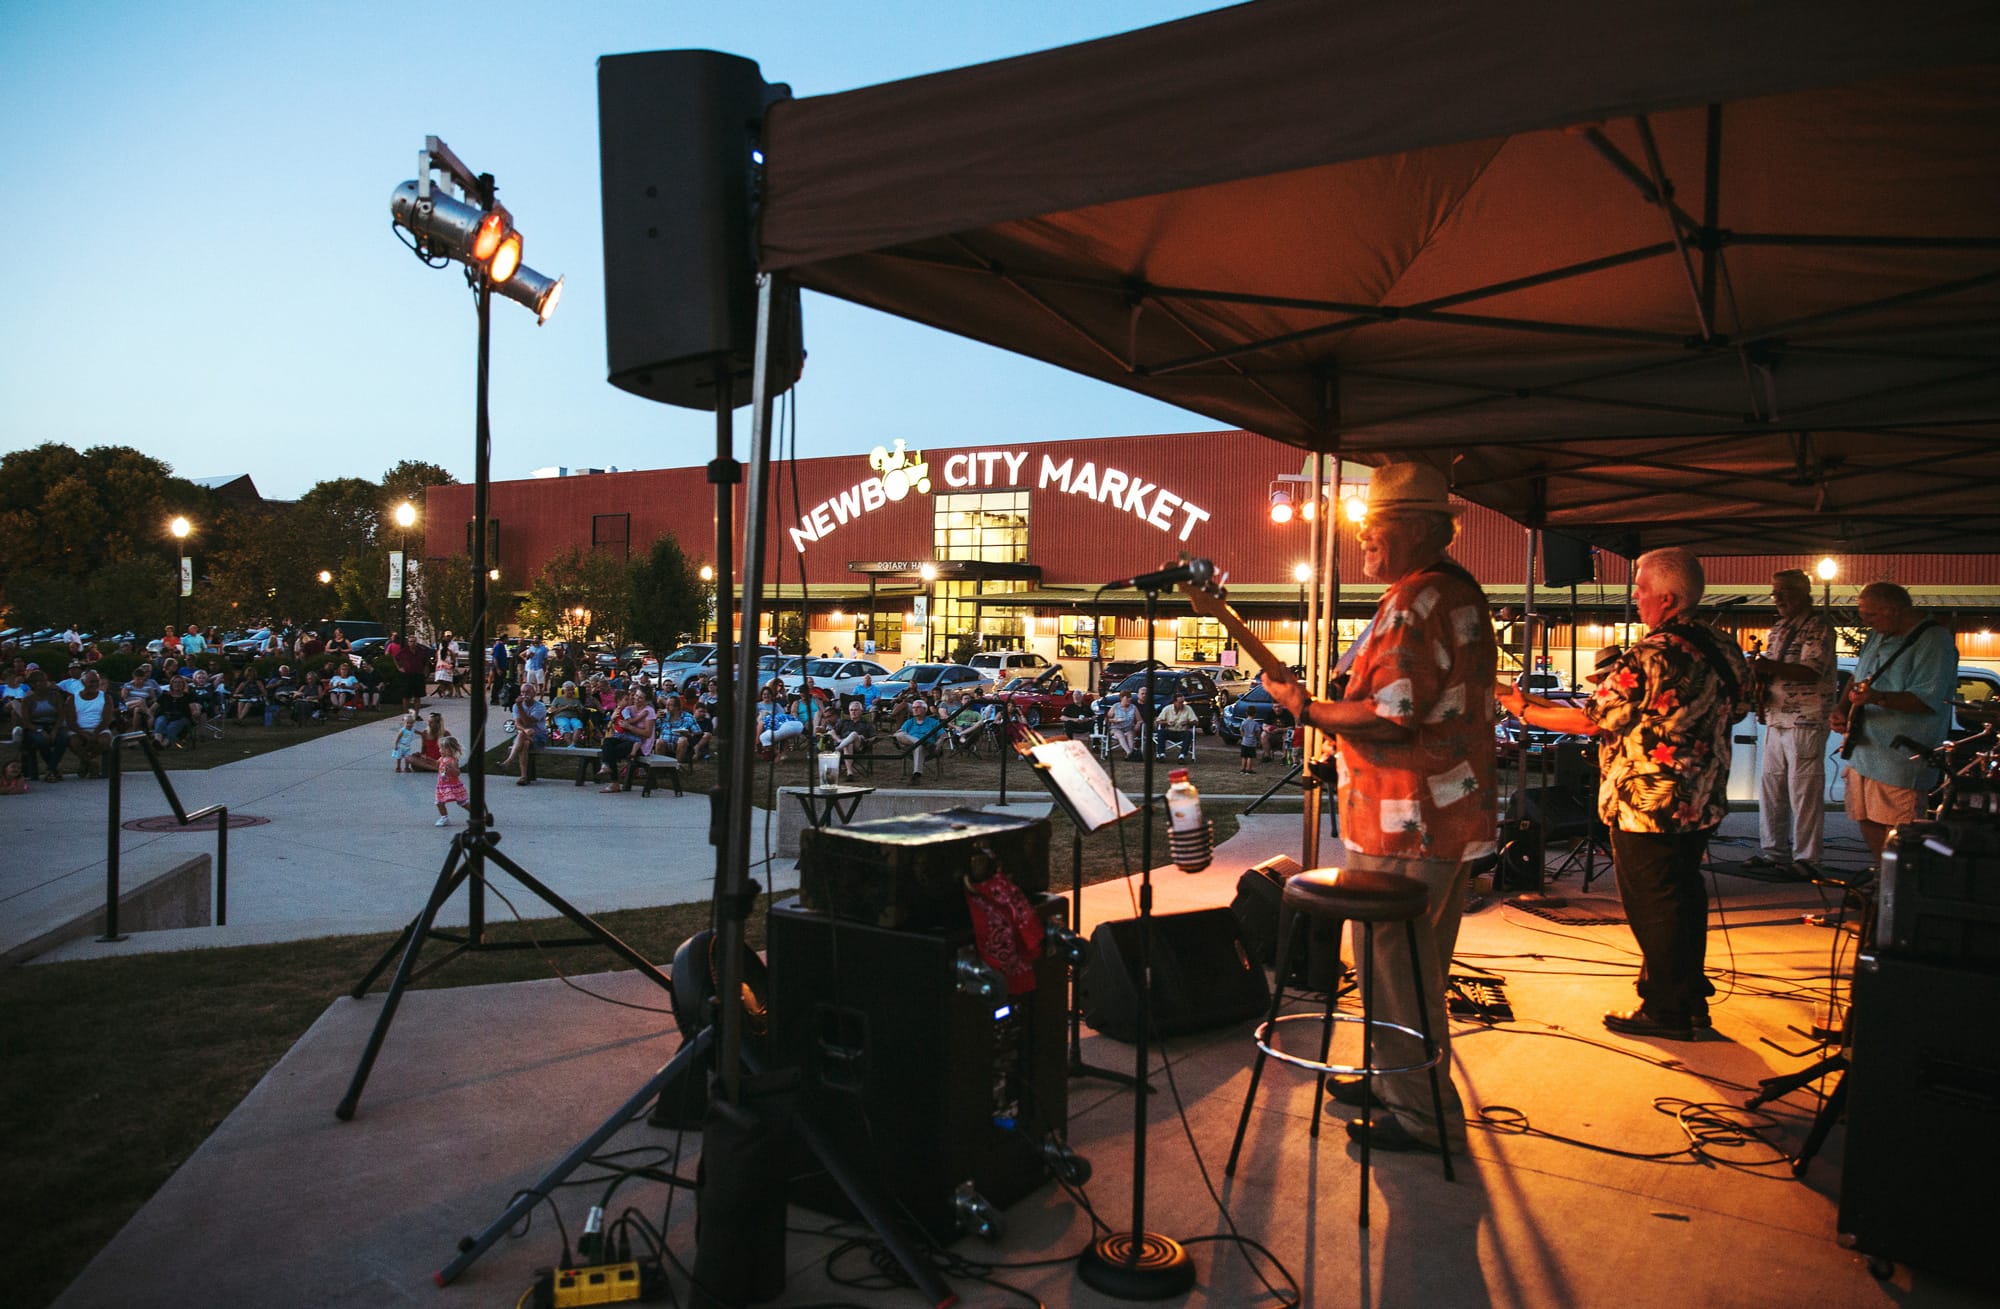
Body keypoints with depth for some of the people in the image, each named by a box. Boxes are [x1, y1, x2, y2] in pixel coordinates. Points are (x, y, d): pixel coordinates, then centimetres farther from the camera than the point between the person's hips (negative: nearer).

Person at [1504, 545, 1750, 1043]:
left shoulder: (1651, 655, -22)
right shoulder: (1725, 650, 4)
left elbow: (1590, 720, -19)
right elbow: (1736, 709, 20)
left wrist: (1525, 709, -7)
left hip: (1646, 804, -9)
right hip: (1701, 801, 9)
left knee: (1651, 905, 2)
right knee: (1685, 894, 20)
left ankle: (1665, 1011, 12)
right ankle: (1692, 998, 32)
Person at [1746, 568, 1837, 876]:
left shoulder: (1819, 625, -7)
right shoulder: (1779, 628, 17)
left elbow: (1812, 671, -18)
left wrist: (1771, 667, -28)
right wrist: (1759, 685, 2)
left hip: (1806, 721, -8)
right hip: (1776, 719, 8)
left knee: (1804, 793, -5)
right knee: (1770, 789, 10)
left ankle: (1805, 859, 0)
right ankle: (1773, 851, 18)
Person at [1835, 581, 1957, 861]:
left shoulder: (1933, 641, -12)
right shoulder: (1878, 636, 14)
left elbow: (1927, 699, -21)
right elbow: (1857, 678, 26)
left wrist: (1877, 698, -34)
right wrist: (1842, 710, 8)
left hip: (1901, 757, -9)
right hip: (1863, 751, 9)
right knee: (1869, 824, 14)